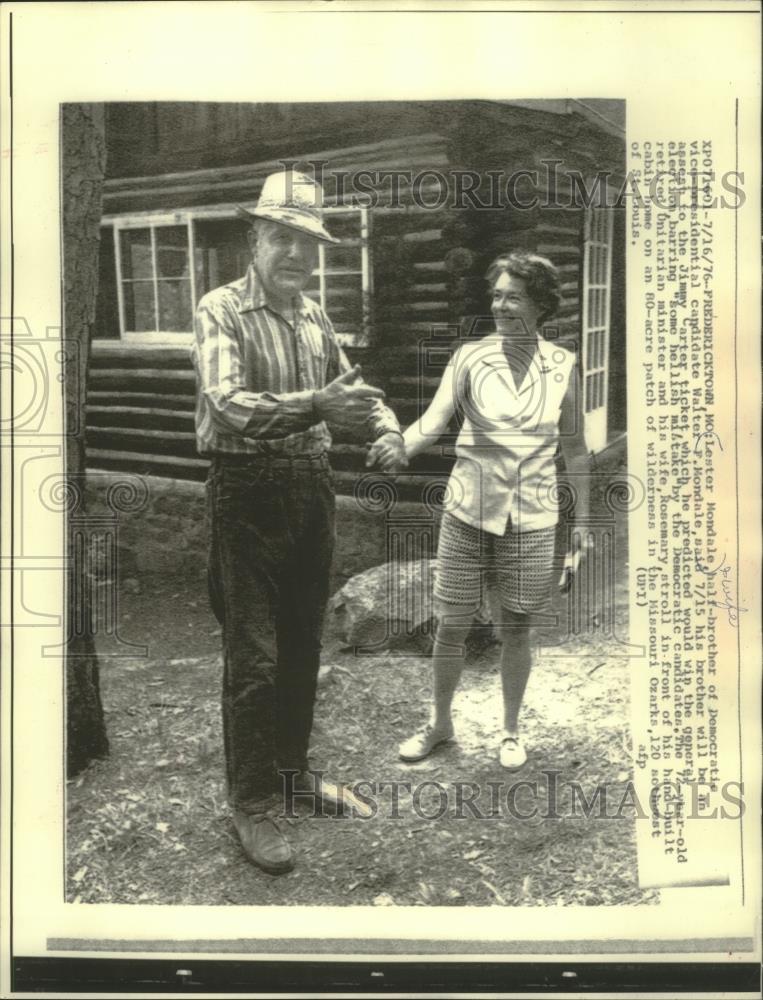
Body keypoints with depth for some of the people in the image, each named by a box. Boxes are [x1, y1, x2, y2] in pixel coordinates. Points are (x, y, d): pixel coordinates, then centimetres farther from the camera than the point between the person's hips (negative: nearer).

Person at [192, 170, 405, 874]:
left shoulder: (316, 318, 10)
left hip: (312, 486, 7)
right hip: (248, 491, -7)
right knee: (253, 657, -2)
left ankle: (292, 766, 33)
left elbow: (354, 386, 18)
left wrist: (387, 426, -4)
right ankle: (253, 803, 11)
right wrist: (315, 406, -38)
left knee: (303, 644, 16)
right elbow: (228, 406, -25)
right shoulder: (222, 311, -10)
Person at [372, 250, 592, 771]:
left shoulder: (562, 365, -2)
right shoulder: (470, 357, -6)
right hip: (468, 513, 0)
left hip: (532, 519, 0)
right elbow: (435, 419, -18)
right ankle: (440, 722, 30)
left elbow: (574, 447, 6)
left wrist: (583, 519, 7)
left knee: (517, 628, 11)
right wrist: (400, 445, -39)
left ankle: (512, 730, 31)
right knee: (452, 626, 7)